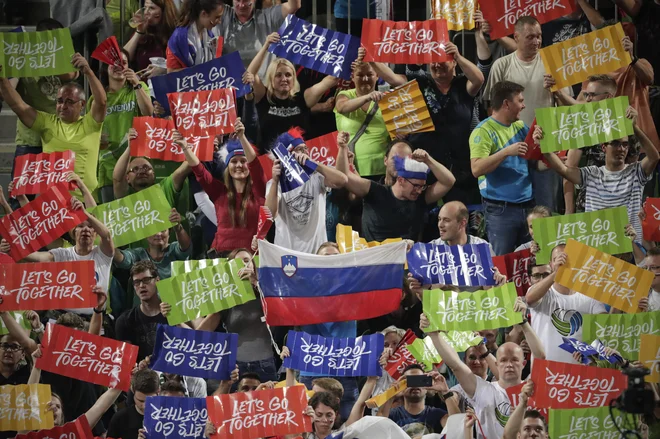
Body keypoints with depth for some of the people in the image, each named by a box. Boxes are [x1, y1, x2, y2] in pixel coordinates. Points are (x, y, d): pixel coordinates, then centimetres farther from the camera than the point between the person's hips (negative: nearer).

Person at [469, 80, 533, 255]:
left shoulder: (520, 127, 12)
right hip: (501, 209, -6)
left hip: (527, 205, 6)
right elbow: (476, 169, -19)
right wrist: (506, 152, -25)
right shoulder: (484, 131, -8)